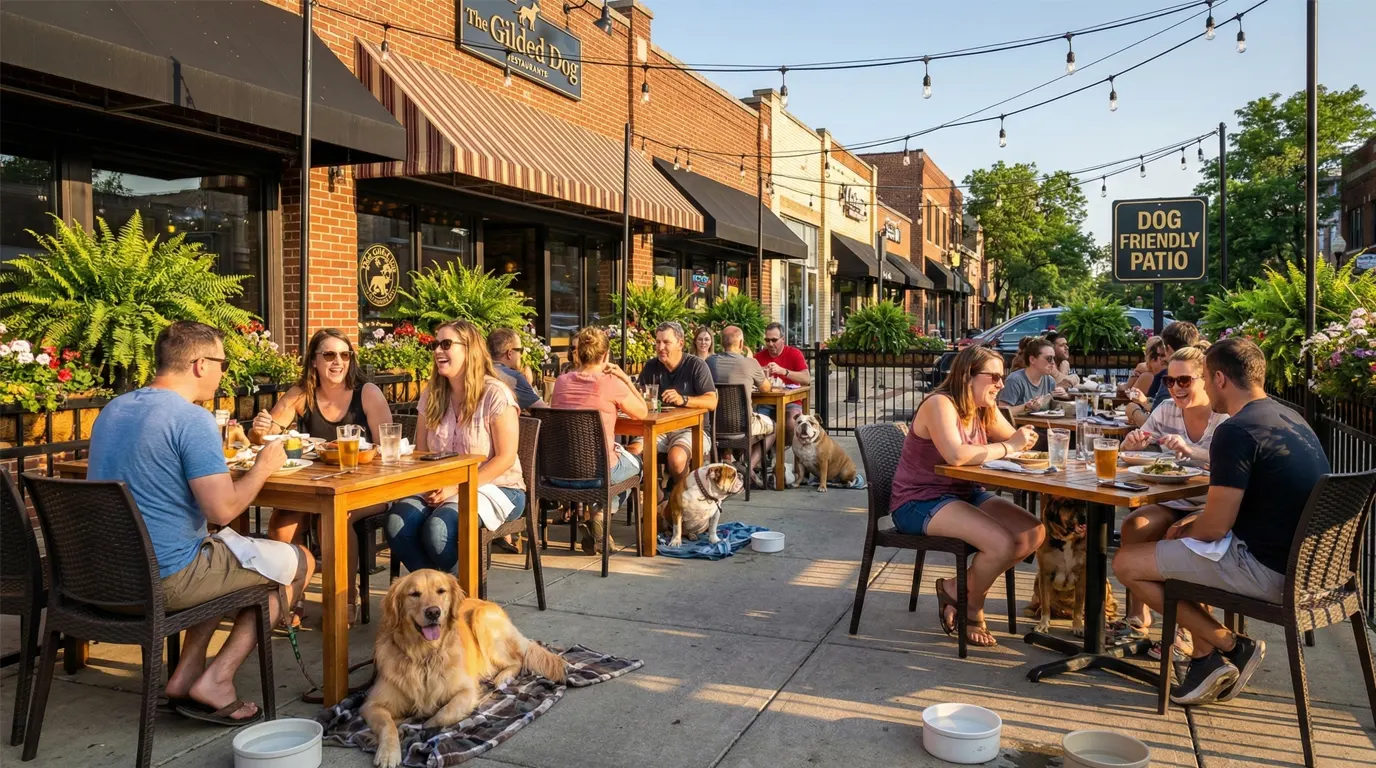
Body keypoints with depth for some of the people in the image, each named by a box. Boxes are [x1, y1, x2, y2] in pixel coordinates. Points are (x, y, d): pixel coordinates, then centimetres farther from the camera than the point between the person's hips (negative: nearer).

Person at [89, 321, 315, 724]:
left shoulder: (112, 410, 8)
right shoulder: (193, 419, -19)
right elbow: (222, 511, -23)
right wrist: (264, 465, -6)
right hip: (168, 578, -9)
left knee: (228, 557, 32)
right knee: (299, 562, 6)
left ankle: (186, 673, 21)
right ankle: (216, 680, 3)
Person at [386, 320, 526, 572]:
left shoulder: (495, 395, -9)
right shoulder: (432, 395, 10)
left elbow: (505, 457, -13)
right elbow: (420, 452, 13)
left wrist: (456, 488, -18)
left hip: (494, 488, -5)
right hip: (441, 488, 5)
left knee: (437, 528, -33)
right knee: (398, 522, -25)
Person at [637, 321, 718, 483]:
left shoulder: (696, 366, -5)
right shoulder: (650, 367, 8)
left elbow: (712, 402, -15)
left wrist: (683, 400, -32)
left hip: (690, 428, -4)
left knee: (676, 458, -34)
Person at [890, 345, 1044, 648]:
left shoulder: (985, 410, 8)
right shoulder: (940, 404, -19)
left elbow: (1015, 443, 10)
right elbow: (956, 455, -33)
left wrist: (1023, 440, -15)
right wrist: (1007, 447, -23)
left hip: (965, 494, 9)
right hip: (919, 502, -9)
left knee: (1034, 533, -8)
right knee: (1002, 543, -26)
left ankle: (959, 589, 6)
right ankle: (971, 605, 5)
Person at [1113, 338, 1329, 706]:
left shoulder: (1236, 431, -20)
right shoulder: (1289, 418, 10)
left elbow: (1215, 527, -19)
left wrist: (1183, 532, 3)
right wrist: (1195, 521, 15)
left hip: (1266, 569, -10)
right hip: (1302, 561, 10)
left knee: (1126, 563, -3)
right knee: (1189, 547, 28)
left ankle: (1231, 646, 6)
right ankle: (1206, 656, 18)